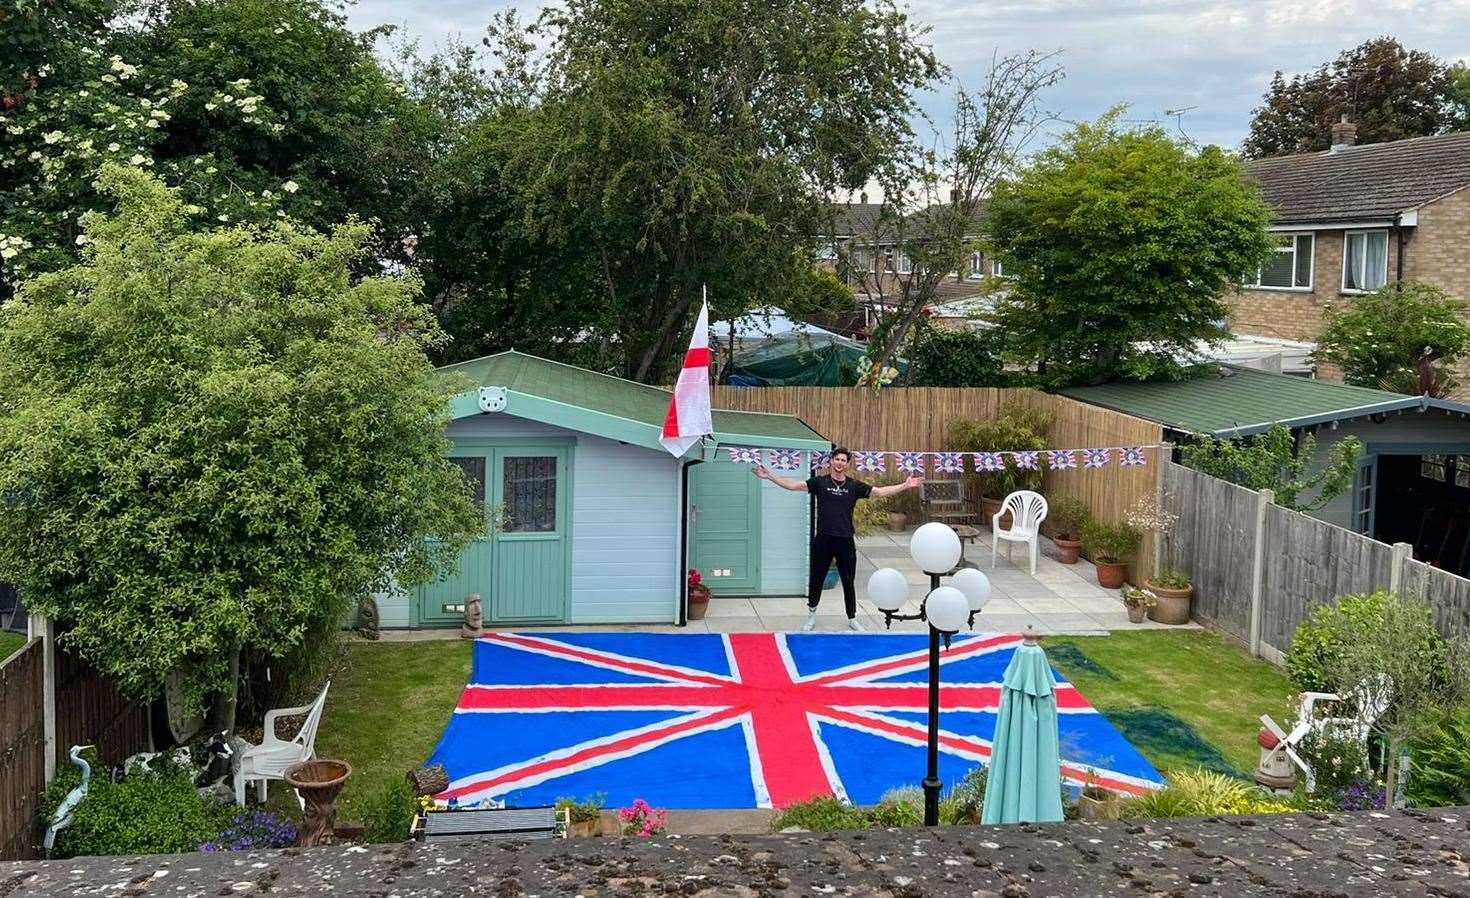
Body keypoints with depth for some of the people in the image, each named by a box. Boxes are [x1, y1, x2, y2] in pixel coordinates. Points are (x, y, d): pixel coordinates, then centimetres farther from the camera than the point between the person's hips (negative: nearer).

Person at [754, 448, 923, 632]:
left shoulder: (854, 485, 3)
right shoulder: (820, 482, 0)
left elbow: (879, 492, 0)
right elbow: (794, 485, -3)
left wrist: (905, 486, -8)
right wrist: (769, 476, -10)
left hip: (845, 541, 1)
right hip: (823, 539, 0)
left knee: (848, 582, 8)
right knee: (816, 580, 10)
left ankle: (852, 619, 23)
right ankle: (811, 615, 30)